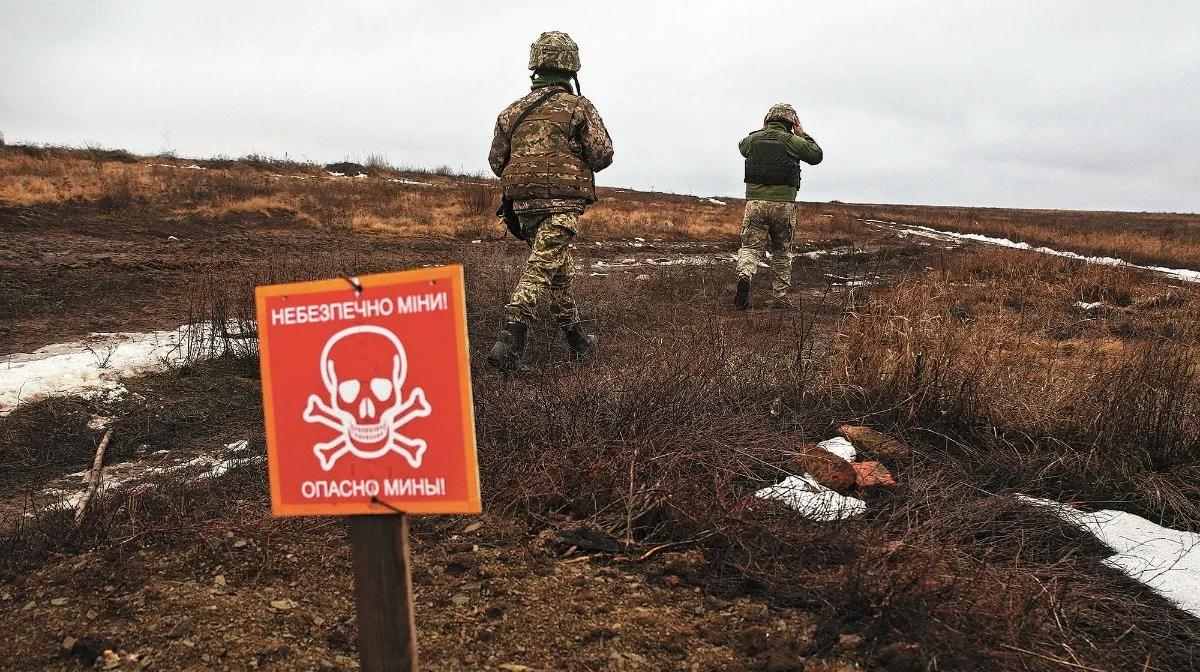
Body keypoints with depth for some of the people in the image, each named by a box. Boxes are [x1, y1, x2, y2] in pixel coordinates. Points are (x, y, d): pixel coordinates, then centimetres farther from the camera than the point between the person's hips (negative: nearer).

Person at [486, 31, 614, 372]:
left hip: (524, 203, 6)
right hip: (562, 203, -5)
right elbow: (603, 155, -6)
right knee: (540, 269, -9)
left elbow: (496, 161, 13)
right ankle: (509, 341, -21)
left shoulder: (513, 110, 10)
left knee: (559, 269, 18)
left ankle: (576, 338, 29)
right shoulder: (579, 107, -3)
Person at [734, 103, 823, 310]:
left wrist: (762, 130, 33)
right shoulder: (792, 141, -1)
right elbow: (817, 155, 13)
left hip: (755, 202, 1)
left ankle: (744, 276, -28)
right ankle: (780, 297, 15)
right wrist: (802, 134, 21)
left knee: (750, 248, 4)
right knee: (782, 252, 12)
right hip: (783, 205, -1)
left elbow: (742, 147, 31)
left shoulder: (753, 139, 6)